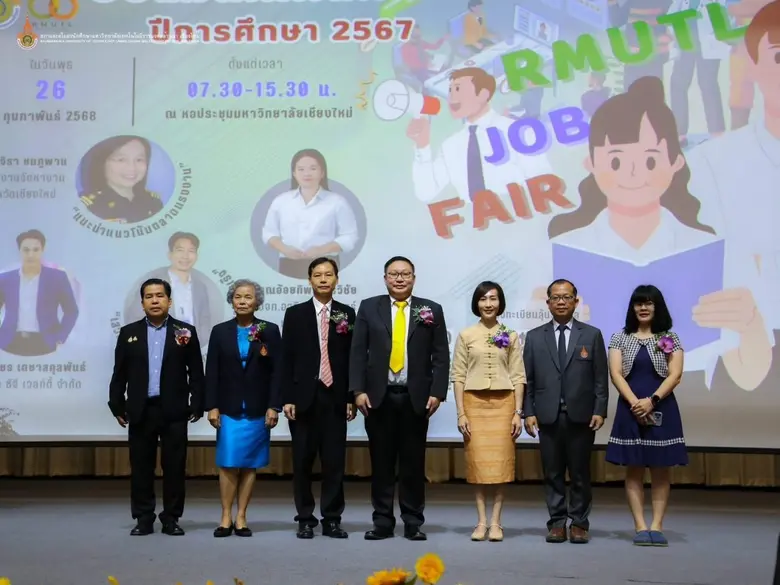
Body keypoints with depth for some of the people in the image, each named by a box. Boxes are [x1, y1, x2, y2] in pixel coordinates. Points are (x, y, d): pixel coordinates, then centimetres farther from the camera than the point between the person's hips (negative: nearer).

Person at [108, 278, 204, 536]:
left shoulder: (185, 331, 4)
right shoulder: (128, 332, 8)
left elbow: (196, 372, 2)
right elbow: (119, 374, 7)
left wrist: (197, 405, -4)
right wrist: (117, 406, 1)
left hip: (174, 410, -1)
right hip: (140, 411, 1)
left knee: (174, 466, 3)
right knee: (141, 467, 5)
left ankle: (171, 519, 12)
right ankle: (143, 519, 13)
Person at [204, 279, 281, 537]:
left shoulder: (270, 331, 2)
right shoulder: (220, 331, 6)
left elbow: (277, 371, -1)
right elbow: (212, 372, 4)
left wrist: (274, 406, -7)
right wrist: (212, 406, -3)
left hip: (258, 409, 0)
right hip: (229, 408, 0)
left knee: (250, 464, 3)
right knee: (228, 463, -4)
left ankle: (241, 517, 10)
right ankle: (226, 518, 4)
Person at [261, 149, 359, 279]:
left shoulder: (337, 202, 3)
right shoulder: (281, 201, 12)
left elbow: (350, 237, 1)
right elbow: (269, 232, 15)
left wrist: (322, 249, -14)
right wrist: (284, 248, -7)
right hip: (290, 267, 2)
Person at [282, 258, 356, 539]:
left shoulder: (347, 314, 7)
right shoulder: (295, 314, 6)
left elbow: (353, 358, 5)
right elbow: (287, 359, 2)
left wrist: (351, 397, -1)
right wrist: (287, 398, -5)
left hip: (335, 398, 0)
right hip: (304, 398, 0)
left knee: (335, 461, 2)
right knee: (303, 462, 4)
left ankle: (332, 520, 10)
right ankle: (305, 519, 14)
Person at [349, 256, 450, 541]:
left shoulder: (431, 310, 5)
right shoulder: (369, 307, 6)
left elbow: (441, 356, 3)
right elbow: (358, 353, 3)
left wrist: (437, 392, -7)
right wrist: (359, 390, -6)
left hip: (416, 398, 0)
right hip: (379, 396, 0)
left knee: (413, 462, 5)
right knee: (381, 462, 5)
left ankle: (413, 522, 12)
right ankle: (382, 522, 13)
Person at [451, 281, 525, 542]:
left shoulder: (511, 337, 5)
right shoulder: (465, 335, 4)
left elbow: (518, 376, 3)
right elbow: (458, 376, 2)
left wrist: (518, 412, -4)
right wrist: (460, 413, -4)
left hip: (503, 403, 0)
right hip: (474, 403, 0)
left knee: (501, 461, -1)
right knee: (478, 462, 1)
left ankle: (496, 522, 4)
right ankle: (481, 521, 6)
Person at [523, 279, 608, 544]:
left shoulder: (592, 335, 6)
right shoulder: (534, 337, 9)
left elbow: (601, 378, 3)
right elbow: (528, 379, 6)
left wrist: (600, 411, -5)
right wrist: (528, 412, -2)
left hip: (581, 417, -1)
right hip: (548, 416, 1)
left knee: (580, 473, 4)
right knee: (553, 473, 4)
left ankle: (579, 524, 13)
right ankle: (557, 522, 12)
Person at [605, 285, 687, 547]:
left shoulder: (670, 338, 4)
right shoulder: (620, 337, 5)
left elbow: (675, 375, -4)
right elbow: (615, 374, -3)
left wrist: (652, 401, -16)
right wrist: (634, 403, -16)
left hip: (661, 409, 0)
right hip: (631, 409, 0)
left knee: (661, 470, 2)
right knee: (634, 470, 1)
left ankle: (657, 526, 6)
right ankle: (640, 527, 4)